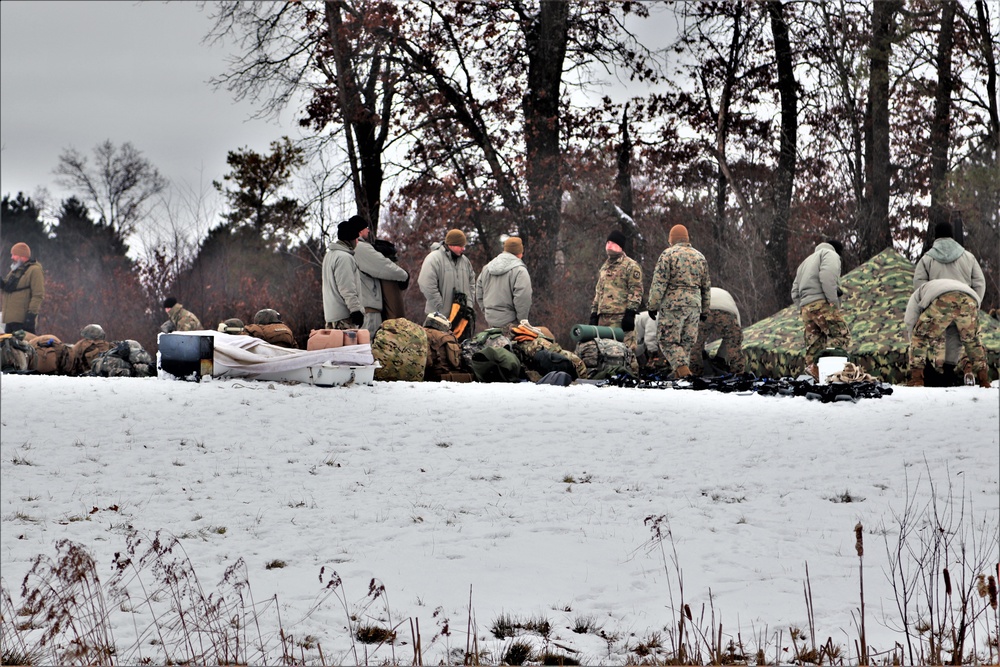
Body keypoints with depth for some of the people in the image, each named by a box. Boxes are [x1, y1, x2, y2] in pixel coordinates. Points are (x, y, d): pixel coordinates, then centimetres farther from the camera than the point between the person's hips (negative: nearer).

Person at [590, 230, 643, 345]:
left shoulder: (631, 265, 0)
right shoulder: (604, 267, 25)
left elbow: (636, 291, -8)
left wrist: (630, 313, -17)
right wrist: (594, 314, 21)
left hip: (621, 316, -8)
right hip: (603, 317, 8)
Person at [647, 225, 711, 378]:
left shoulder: (668, 254, -4)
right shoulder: (700, 257, 15)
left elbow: (659, 283, -9)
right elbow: (706, 286, 19)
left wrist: (653, 306, -4)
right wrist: (704, 310, 25)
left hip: (672, 304, -5)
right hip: (694, 305, 5)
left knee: (667, 341, -2)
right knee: (686, 342, 10)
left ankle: (682, 368, -19)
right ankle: (678, 375, 8)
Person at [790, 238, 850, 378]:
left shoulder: (805, 262, 35)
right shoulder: (830, 254, 10)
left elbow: (795, 293, 27)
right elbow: (827, 276, -13)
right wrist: (834, 301, -13)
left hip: (805, 307, 8)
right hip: (822, 304, -8)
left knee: (814, 345, 4)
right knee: (841, 336, -14)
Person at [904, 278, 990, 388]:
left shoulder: (916, 296, 42)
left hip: (944, 302, -4)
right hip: (968, 302, 4)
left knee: (920, 336, 20)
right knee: (972, 340, 31)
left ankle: (917, 380, 10)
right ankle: (984, 381, 26)